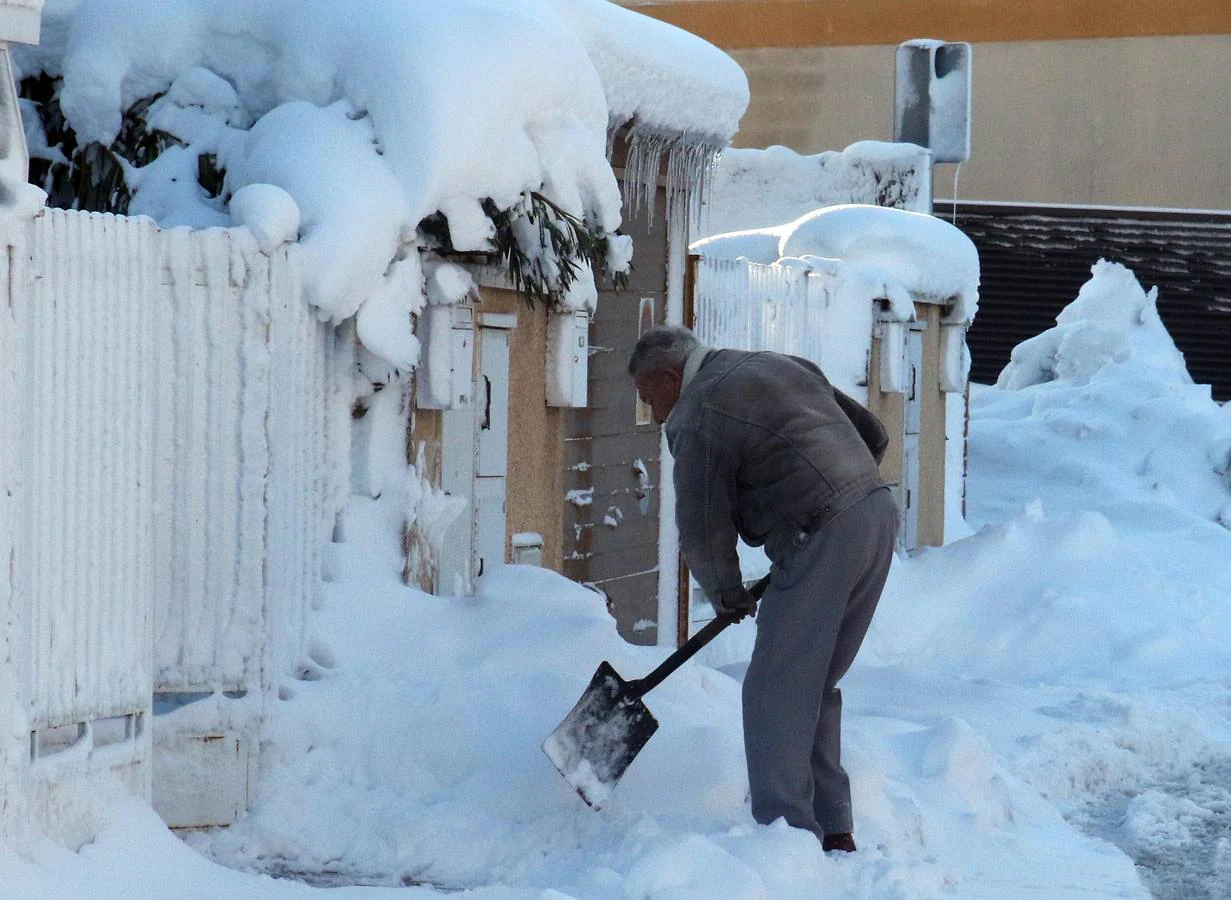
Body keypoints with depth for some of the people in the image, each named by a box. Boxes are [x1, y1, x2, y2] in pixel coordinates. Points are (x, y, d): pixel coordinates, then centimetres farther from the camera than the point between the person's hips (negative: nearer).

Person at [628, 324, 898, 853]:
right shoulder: (783, 367, 23)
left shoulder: (697, 418, -3)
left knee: (775, 694, -3)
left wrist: (728, 597, 12)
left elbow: (703, 530, -5)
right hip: (878, 513, 9)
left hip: (823, 539, -9)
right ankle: (833, 830, 21)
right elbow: (873, 434, 26)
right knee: (818, 685, 17)